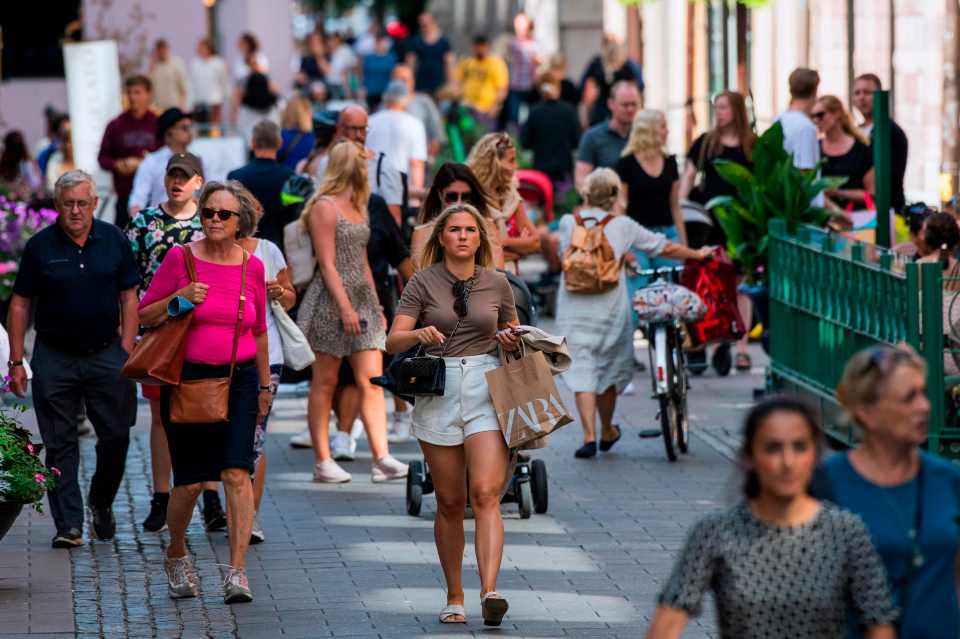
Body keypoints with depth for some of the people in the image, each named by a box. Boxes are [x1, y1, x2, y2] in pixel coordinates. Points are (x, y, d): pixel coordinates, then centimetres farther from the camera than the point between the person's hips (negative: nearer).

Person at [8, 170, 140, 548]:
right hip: (54, 357, -1)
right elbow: (20, 305, 2)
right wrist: (16, 361, -2)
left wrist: (126, 352, -2)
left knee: (116, 436, 3)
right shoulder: (40, 247, -1)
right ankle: (69, 525, 3)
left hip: (106, 354, 1)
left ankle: (101, 502, 28)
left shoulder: (114, 241, 2)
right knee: (60, 443, 0)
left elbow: (129, 298, 5)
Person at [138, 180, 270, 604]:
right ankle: (177, 555, 29)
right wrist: (179, 298, -15)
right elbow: (144, 315, 3)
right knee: (190, 482, 2)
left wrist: (264, 385, 21)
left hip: (238, 380, 1)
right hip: (187, 379, -1)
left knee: (237, 473, -13)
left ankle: (237, 572, -15)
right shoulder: (180, 259, -2)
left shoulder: (252, 267, 5)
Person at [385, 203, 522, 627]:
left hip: (487, 390, 0)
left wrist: (512, 342, -2)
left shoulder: (497, 284, 7)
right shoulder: (423, 283, 2)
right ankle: (454, 598, 14)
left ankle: (489, 591, -25)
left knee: (485, 495, -15)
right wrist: (421, 333, -24)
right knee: (450, 503, 5)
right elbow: (393, 342, -4)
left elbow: (513, 339, 21)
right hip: (437, 394, 0)